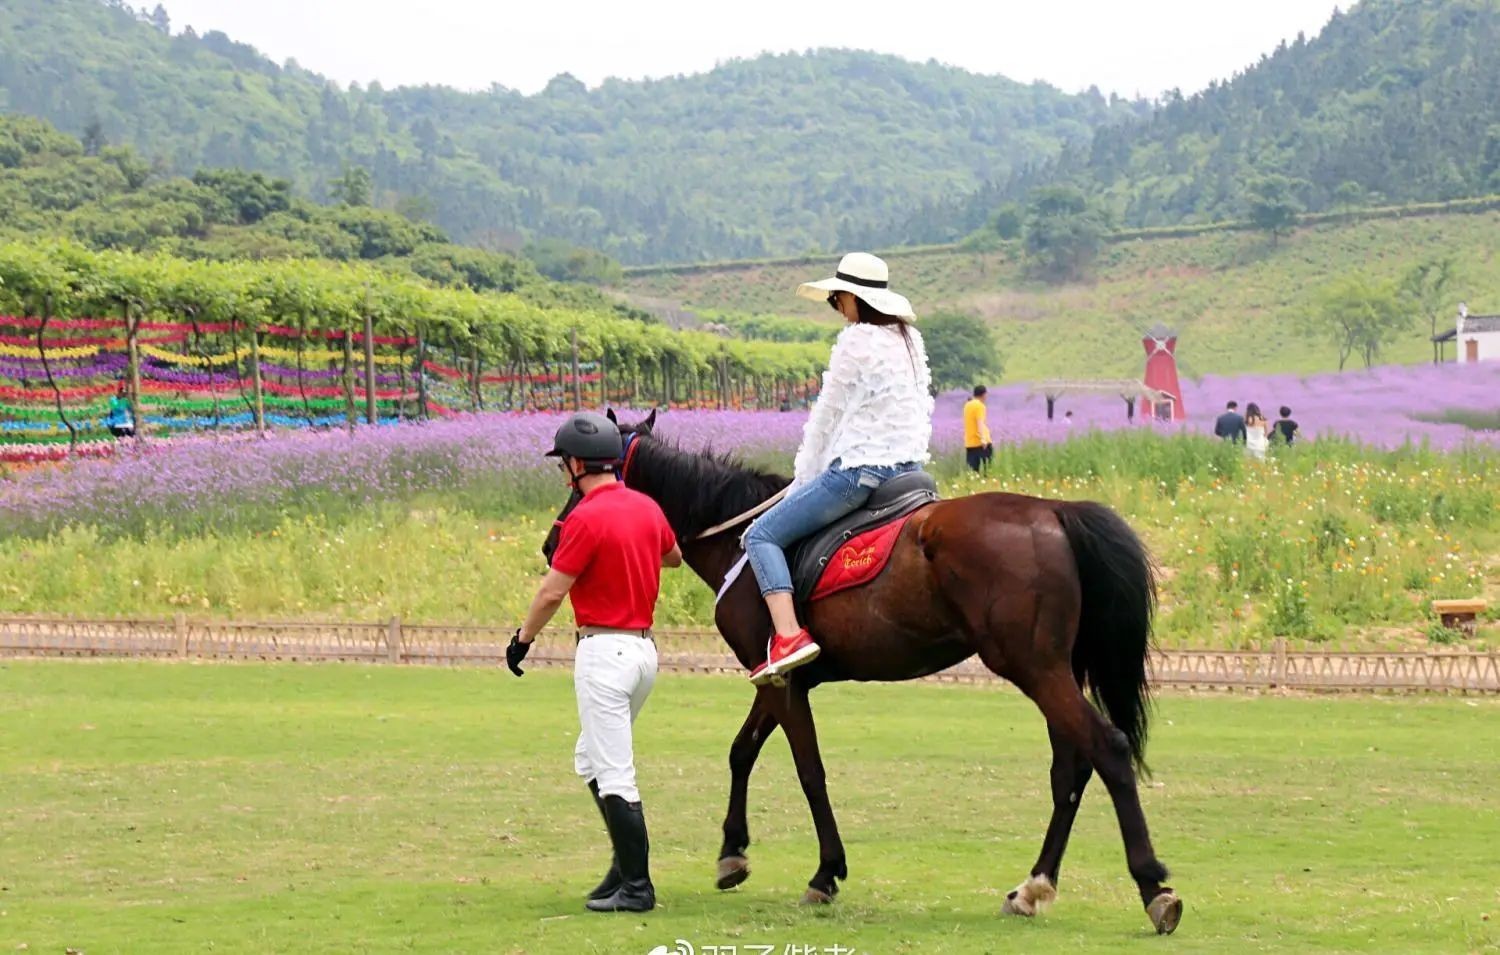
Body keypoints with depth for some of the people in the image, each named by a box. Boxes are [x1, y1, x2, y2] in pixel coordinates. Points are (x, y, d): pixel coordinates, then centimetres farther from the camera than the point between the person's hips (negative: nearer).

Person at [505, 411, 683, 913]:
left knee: (613, 776, -5)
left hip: (605, 650, -9)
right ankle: (627, 866, 21)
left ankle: (635, 886, -4)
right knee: (591, 759, 21)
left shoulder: (586, 518, -16)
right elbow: (674, 556, 27)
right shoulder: (647, 507, 8)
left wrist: (522, 638, 1)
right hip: (644, 646, 9)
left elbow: (553, 591, -13)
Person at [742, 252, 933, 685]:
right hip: (909, 467, 9)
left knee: (762, 535, -6)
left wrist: (804, 477, 5)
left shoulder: (856, 341, -10)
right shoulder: (910, 340, 13)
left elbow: (826, 418, -6)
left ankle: (788, 635, -23)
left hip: (859, 470, -9)